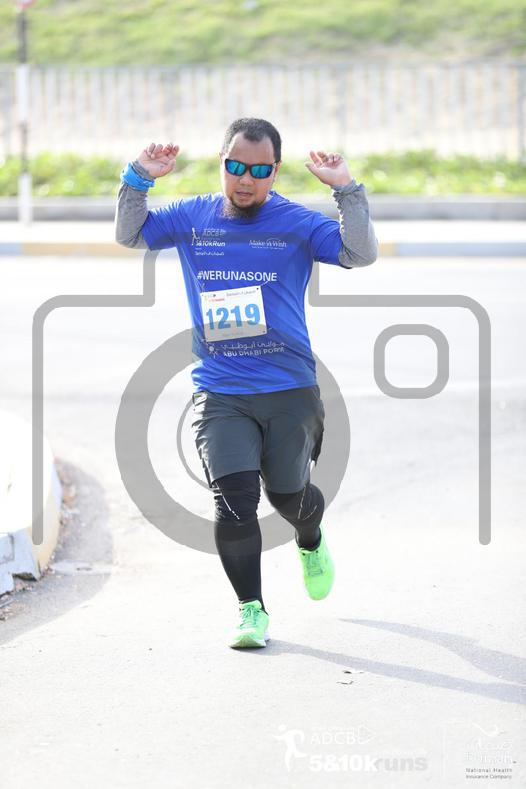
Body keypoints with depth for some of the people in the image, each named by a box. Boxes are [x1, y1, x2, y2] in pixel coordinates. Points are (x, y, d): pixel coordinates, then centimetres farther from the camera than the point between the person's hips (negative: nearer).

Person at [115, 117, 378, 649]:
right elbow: (129, 237, 10)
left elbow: (361, 255, -12)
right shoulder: (191, 218, 6)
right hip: (218, 395, 1)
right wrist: (138, 180, -5)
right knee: (234, 498, -15)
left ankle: (311, 544, 48)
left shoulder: (297, 224, -2)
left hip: (289, 391, -1)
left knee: (288, 496, 10)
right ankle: (251, 609, 1)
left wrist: (345, 190, -21)